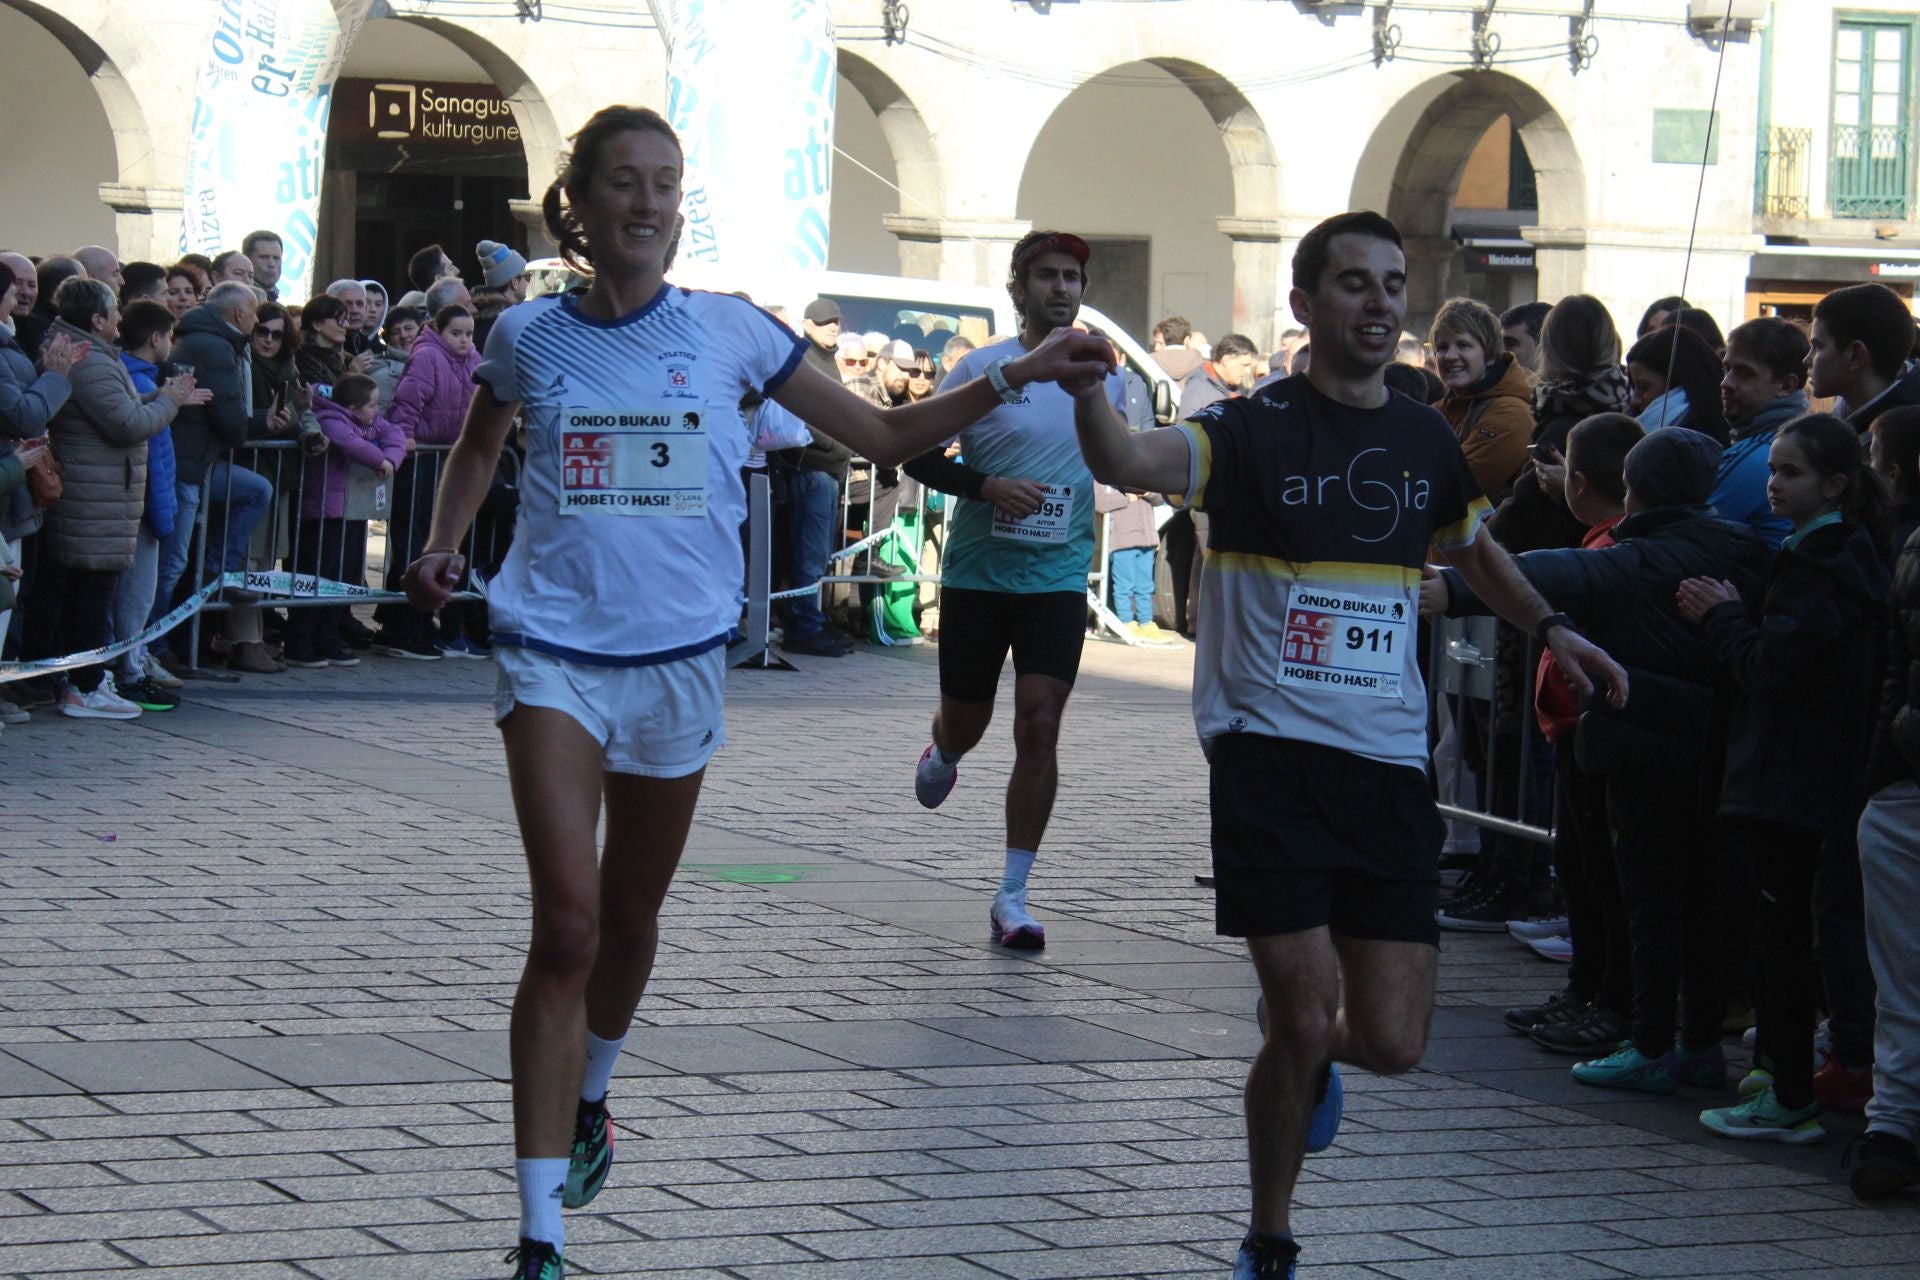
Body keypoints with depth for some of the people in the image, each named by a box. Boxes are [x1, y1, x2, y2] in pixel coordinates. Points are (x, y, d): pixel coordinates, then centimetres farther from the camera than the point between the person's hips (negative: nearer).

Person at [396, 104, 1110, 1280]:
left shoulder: (727, 332, -2)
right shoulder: (530, 336, 0)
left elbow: (883, 435, 3)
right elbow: (481, 446, 21)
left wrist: (1015, 379, -7)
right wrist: (445, 544, 5)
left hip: (678, 655, 2)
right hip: (553, 651, -2)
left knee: (631, 919, 17)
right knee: (567, 927, -14)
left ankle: (587, 1104, 48)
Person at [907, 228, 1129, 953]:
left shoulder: (1101, 373, 5)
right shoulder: (983, 368, -4)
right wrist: (990, 487, -19)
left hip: (1057, 577, 1)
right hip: (976, 573, -1)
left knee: (1039, 725, -11)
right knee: (964, 722, 11)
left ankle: (1012, 897, -5)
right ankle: (942, 755, 53)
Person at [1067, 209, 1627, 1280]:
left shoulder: (1425, 438, 9)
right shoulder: (1256, 431, -6)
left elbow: (1474, 546, 29)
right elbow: (1130, 464, -25)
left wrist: (1551, 627, 14)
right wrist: (1088, 395, -46)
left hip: (1391, 766, 4)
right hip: (1271, 757, -4)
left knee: (1392, 1042, 0)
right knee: (1304, 1021, -9)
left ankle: (1310, 1058, 38)